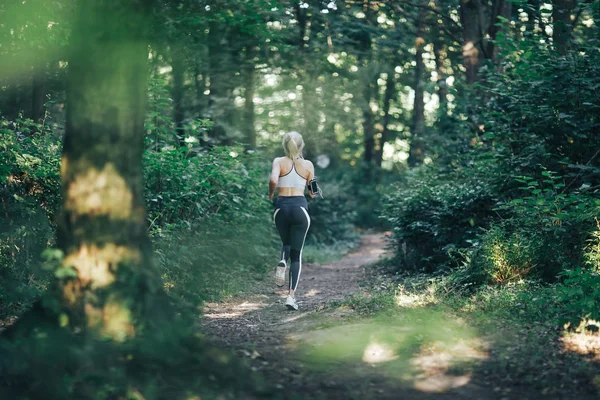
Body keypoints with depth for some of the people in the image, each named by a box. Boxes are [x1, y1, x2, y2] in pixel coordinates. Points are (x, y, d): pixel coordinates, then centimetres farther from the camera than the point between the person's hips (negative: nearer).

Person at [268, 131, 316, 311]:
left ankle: (282, 262, -4)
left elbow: (273, 180, -18)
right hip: (300, 207, 0)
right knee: (297, 254, 6)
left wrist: (271, 193, 1)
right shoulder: (308, 165, 5)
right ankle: (291, 296, -6)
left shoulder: (279, 161, 1)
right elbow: (312, 193, 9)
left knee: (286, 242, 30)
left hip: (281, 207, 1)